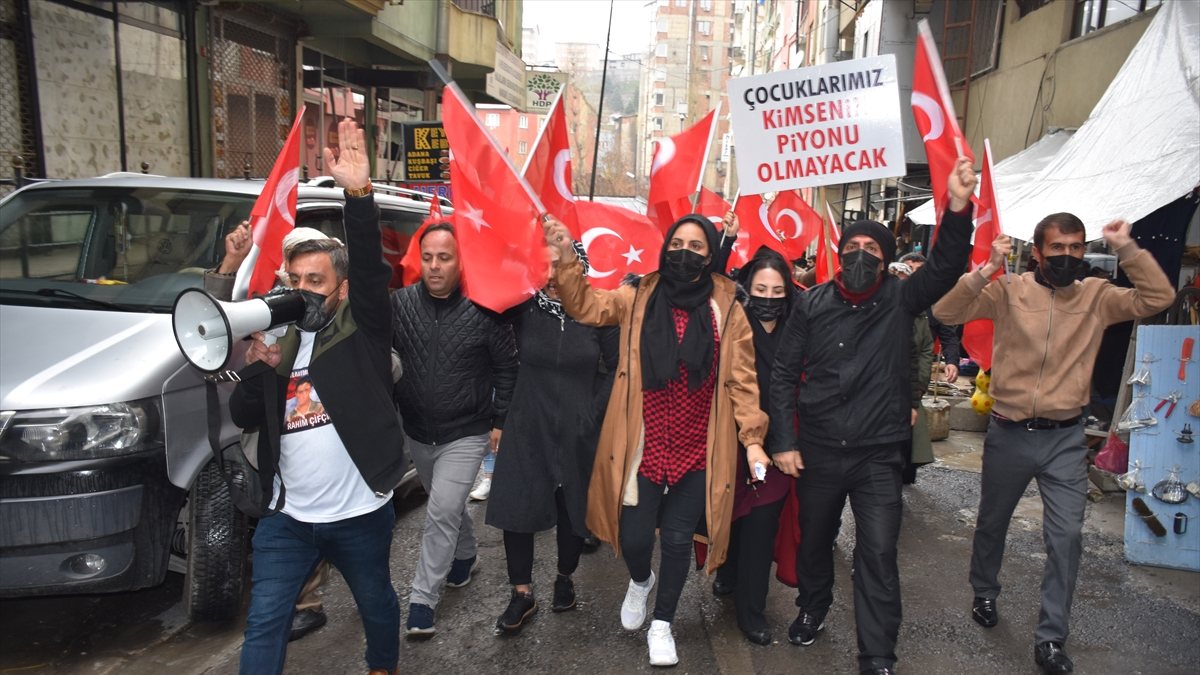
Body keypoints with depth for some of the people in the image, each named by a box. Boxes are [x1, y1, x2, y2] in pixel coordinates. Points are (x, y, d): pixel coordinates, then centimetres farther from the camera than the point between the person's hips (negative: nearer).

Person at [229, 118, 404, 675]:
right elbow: (243, 418, 7)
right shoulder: (277, 339, 7)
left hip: (359, 512, -3)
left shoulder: (362, 329, -7)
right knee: (263, 623, 6)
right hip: (289, 515, 4)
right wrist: (255, 369, -12)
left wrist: (359, 195, -35)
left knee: (376, 604, 18)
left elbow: (371, 268, -24)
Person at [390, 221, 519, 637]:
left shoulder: (483, 310, -14)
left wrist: (500, 421, -4)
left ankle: (423, 599, 5)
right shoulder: (401, 303, -5)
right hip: (417, 432, 5)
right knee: (448, 506, 22)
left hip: (465, 435, -4)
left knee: (442, 513, -9)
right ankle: (466, 555, 48)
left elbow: (507, 368, -5)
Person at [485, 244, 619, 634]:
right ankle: (522, 594, 20)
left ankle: (565, 579, 38)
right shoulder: (522, 307, -6)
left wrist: (595, 411, -2)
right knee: (516, 508, 2)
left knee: (573, 507, 13)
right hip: (527, 427, 1)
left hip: (579, 431, 0)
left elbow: (616, 367, 2)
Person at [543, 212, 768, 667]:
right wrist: (566, 258, -11)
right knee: (634, 536, 4)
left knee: (678, 538, 10)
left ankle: (662, 625, 34)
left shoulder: (726, 309, -3)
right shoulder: (638, 299, 1)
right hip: (643, 447, 1)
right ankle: (640, 581, 42)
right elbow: (584, 306, 4)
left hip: (698, 450, 0)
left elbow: (741, 380, -2)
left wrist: (752, 438, -7)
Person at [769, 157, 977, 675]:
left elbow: (945, 268, -18)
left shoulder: (900, 299, -1)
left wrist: (958, 208, -34)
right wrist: (783, 440, -5)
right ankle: (812, 607, 46)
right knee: (814, 540, 19)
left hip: (878, 455, -1)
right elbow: (784, 374, -1)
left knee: (878, 556, -2)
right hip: (818, 451, 1)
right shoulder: (813, 303, -2)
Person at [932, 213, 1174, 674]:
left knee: (1067, 536, -1)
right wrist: (986, 271, -27)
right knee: (992, 522, 16)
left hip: (1066, 438, 1)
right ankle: (985, 593, 42)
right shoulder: (1009, 291, -7)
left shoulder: (1097, 296, 0)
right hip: (1009, 433, -1)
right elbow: (945, 312, -16)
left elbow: (1158, 298, -10)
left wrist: (1128, 249, -15)